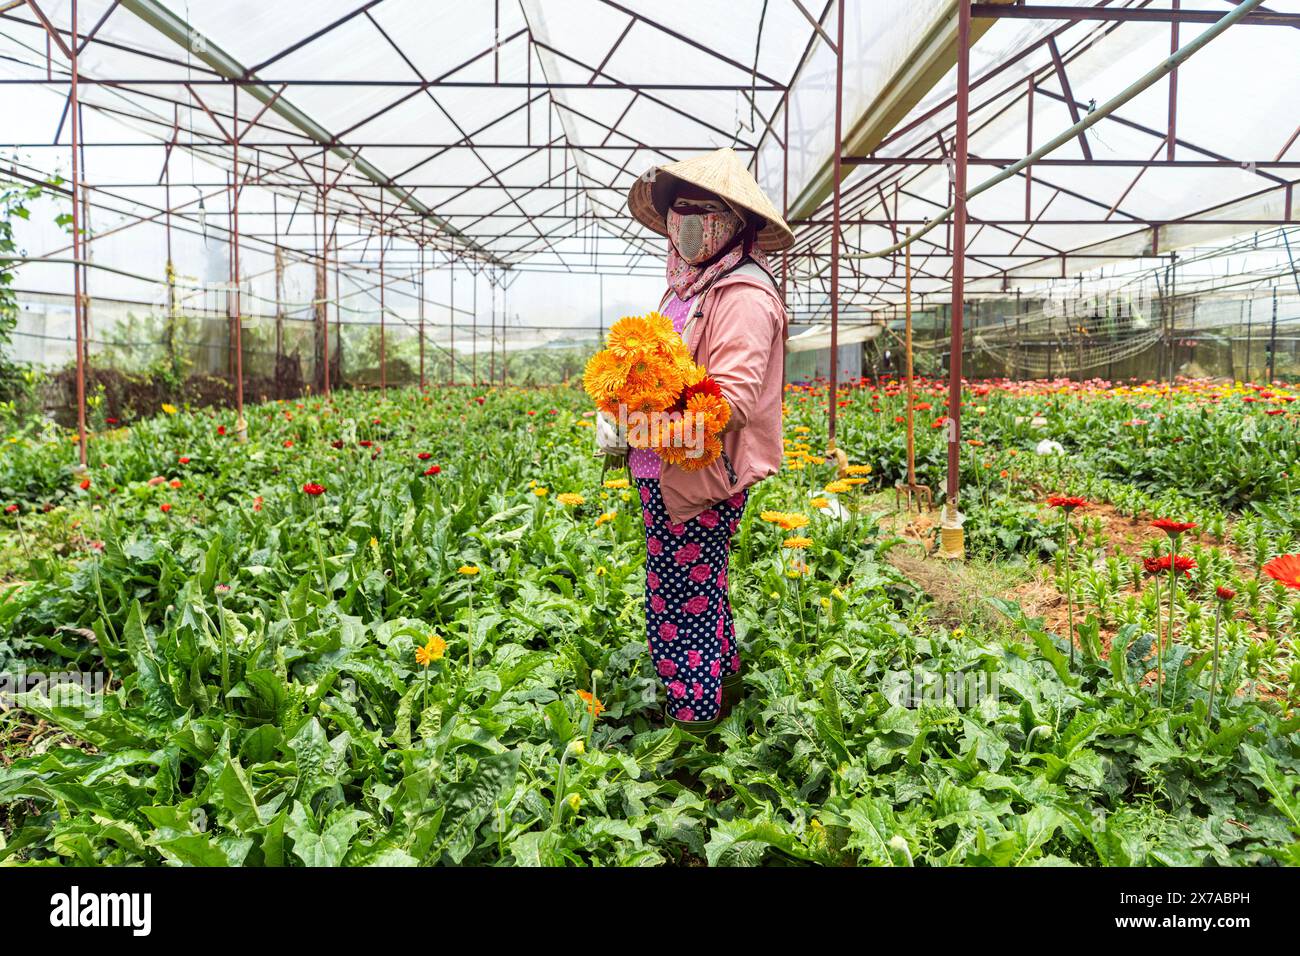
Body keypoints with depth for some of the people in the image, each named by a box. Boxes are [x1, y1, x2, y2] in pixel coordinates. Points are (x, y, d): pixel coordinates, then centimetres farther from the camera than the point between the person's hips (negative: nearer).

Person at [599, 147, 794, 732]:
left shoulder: (745, 296, -15)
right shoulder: (685, 289, 15)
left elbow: (734, 399, -24)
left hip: (700, 481, -10)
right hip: (662, 476, 10)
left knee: (680, 615, -2)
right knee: (702, 598, 22)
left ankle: (690, 732, 13)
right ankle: (724, 693, 40)